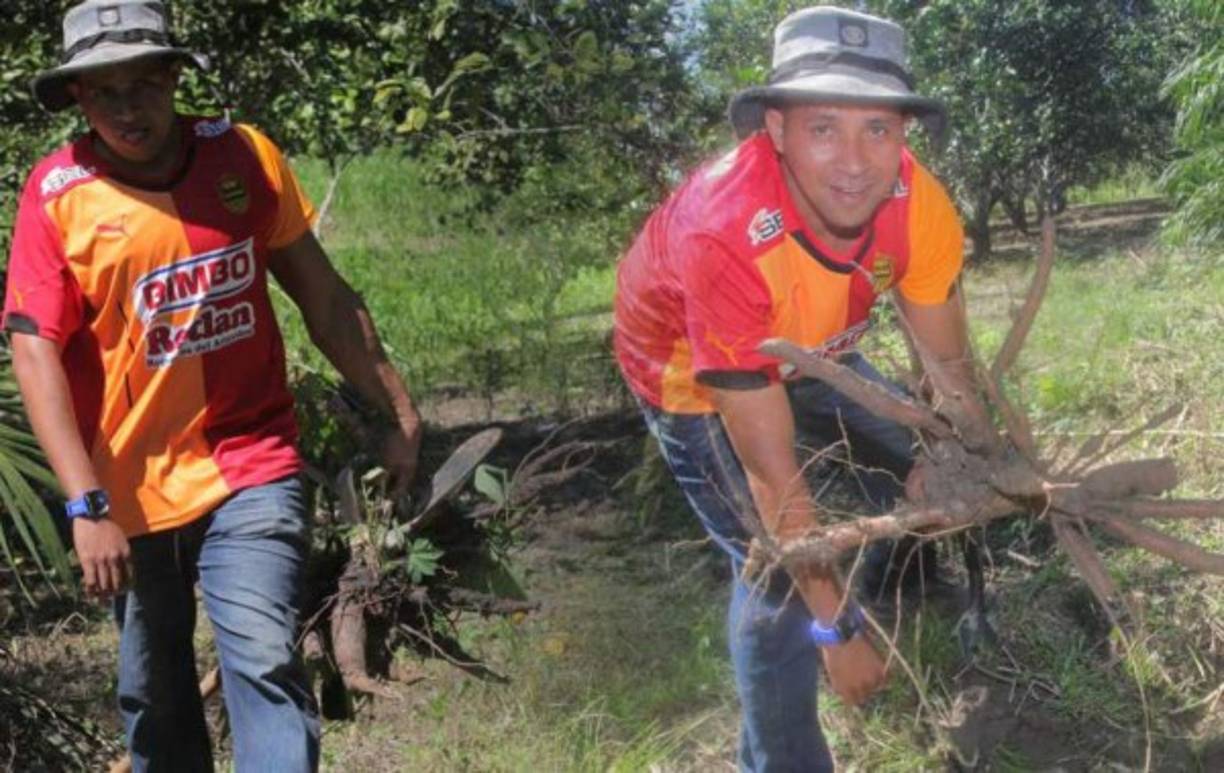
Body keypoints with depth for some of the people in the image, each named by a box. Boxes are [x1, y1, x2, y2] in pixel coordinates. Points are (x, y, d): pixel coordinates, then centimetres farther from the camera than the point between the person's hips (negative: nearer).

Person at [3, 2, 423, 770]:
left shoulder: (244, 156, -3)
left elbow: (324, 295, 5)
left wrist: (400, 413, 8)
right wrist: (87, 505, -22)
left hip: (249, 469, 0)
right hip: (131, 490, 0)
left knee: (265, 663, -15)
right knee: (153, 694, 15)